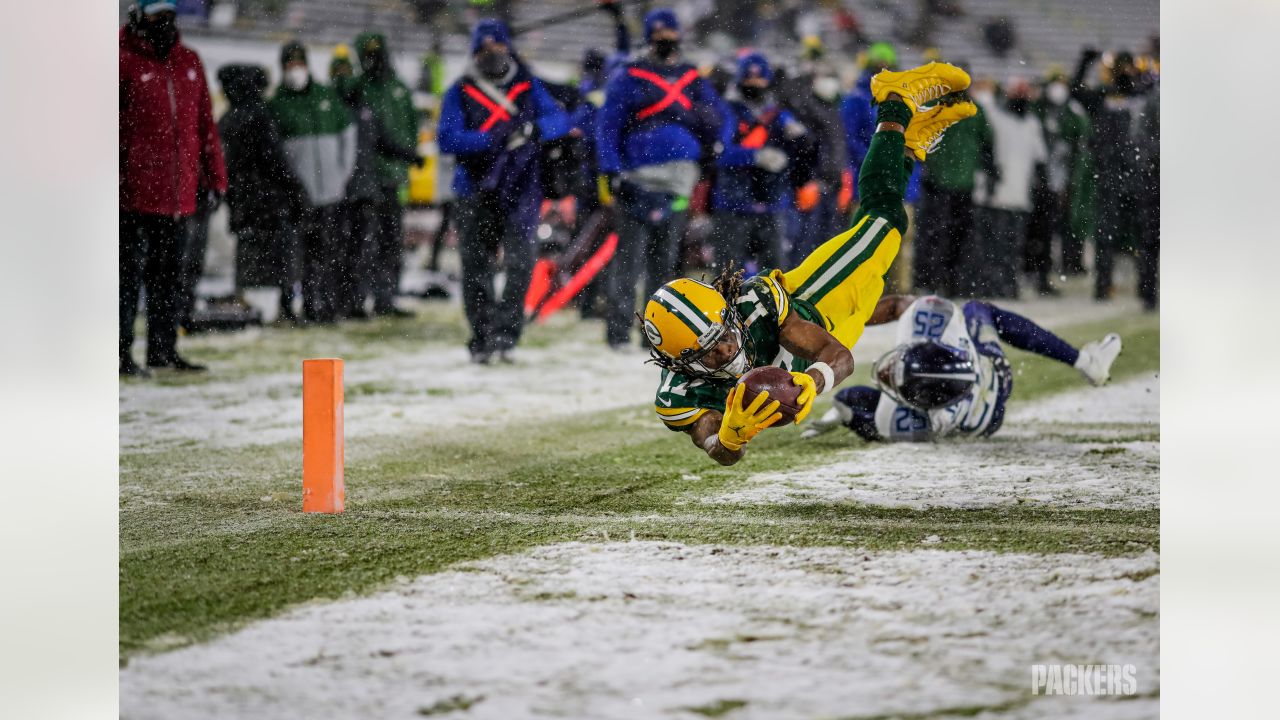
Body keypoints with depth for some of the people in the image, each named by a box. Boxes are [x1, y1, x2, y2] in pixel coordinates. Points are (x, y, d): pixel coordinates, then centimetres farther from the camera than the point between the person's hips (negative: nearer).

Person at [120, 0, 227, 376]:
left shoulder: (189, 62, 14)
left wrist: (214, 175, 14)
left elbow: (205, 121, 17)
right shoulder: (125, 62, -4)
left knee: (169, 273, 12)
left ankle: (164, 349, 21)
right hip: (137, 189, -6)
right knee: (130, 270, -4)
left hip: (179, 190, 6)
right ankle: (120, 351, -1)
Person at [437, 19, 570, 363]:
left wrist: (533, 129, -24)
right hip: (475, 192, 0)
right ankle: (481, 338, 14)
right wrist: (492, 139, -21)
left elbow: (559, 119, -2)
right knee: (476, 266, 4)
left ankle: (505, 334, -10)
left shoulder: (528, 86, 10)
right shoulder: (461, 92, 5)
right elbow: (448, 138, -8)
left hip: (520, 189, 0)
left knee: (521, 261, -12)